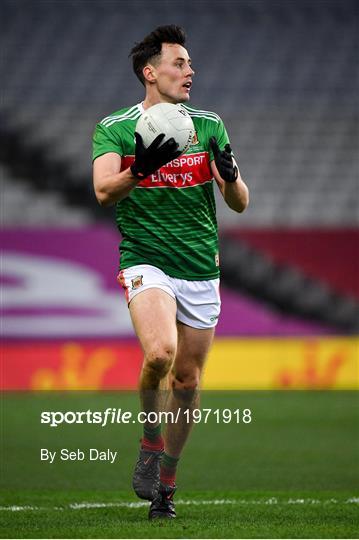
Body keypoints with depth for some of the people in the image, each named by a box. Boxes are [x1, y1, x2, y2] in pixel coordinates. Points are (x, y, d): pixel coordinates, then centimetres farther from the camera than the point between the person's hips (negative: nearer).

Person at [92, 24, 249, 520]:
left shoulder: (209, 126, 7)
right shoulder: (114, 129, -1)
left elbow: (240, 203, 5)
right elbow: (104, 191, -17)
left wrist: (229, 175, -18)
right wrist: (140, 168, -36)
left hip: (201, 269, 4)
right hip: (145, 260, -4)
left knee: (187, 379, 6)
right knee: (160, 353, -28)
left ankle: (166, 480, 23)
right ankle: (150, 443, -2)